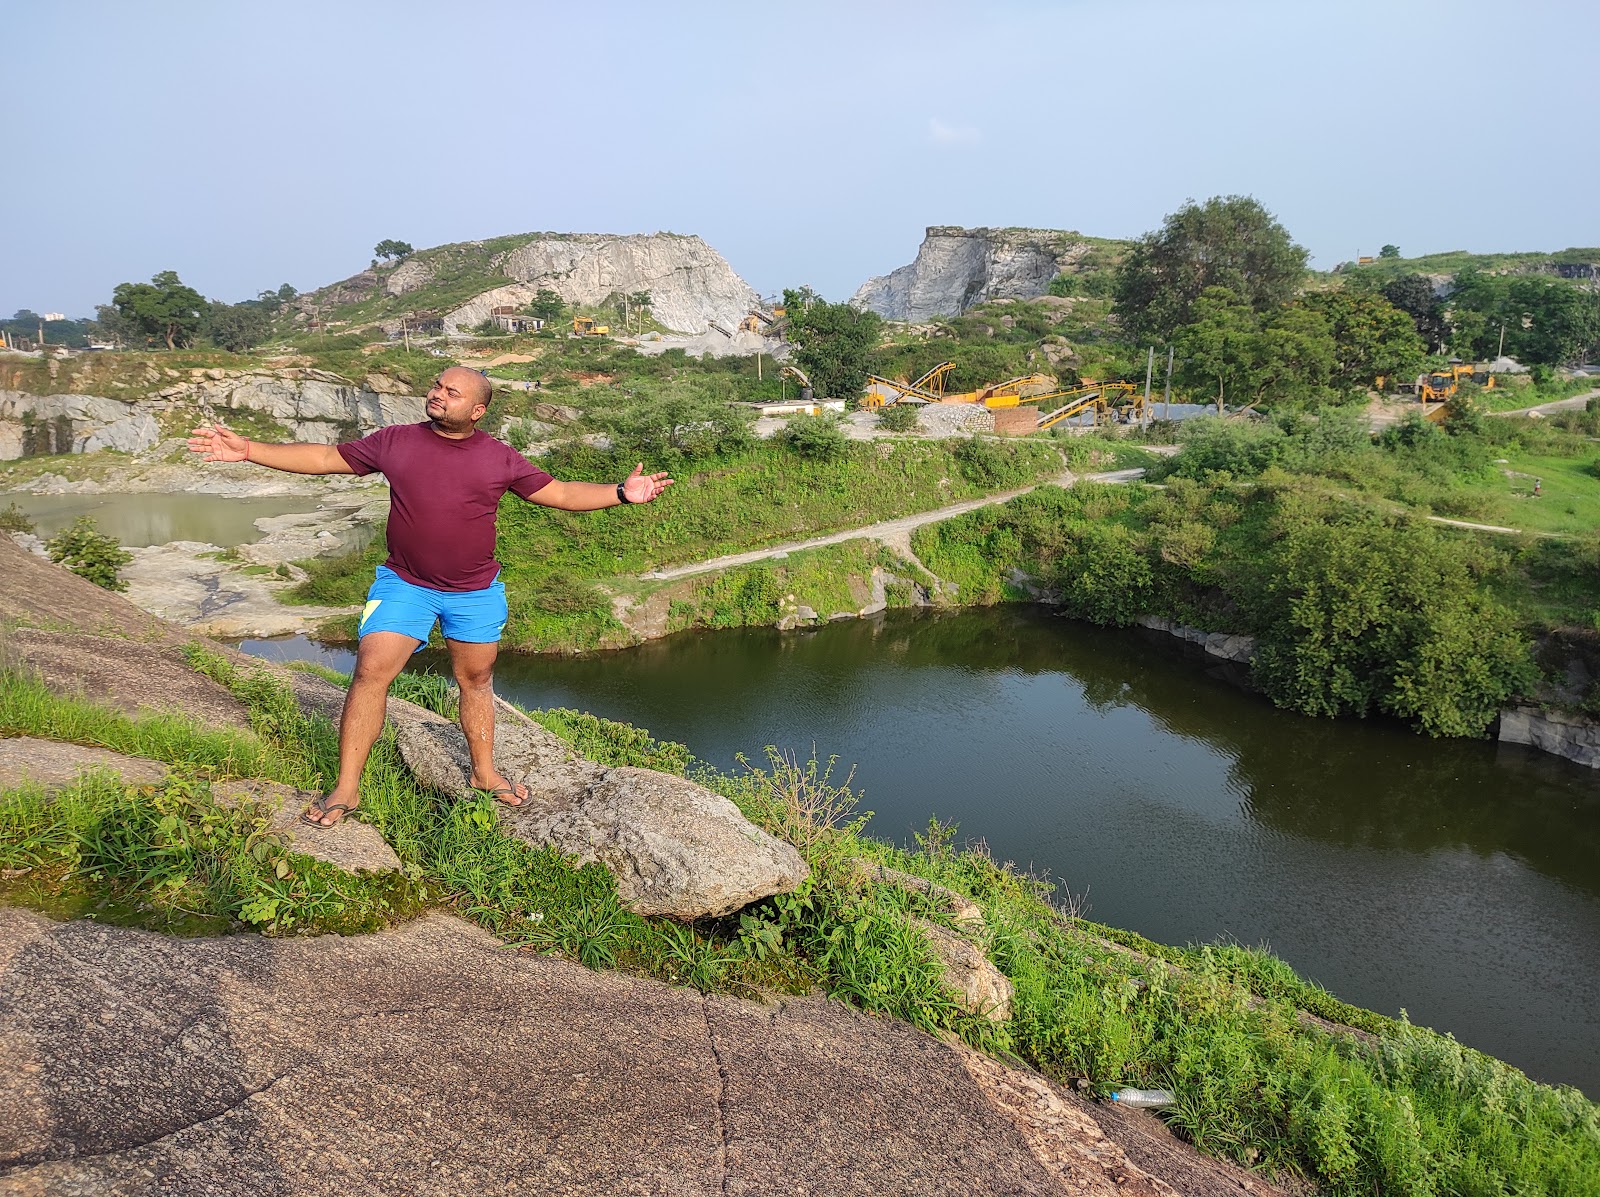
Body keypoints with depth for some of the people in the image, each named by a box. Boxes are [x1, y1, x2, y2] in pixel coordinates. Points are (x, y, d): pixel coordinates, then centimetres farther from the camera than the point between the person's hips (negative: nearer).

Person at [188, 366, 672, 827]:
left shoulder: (500, 458, -2)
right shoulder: (394, 441, -2)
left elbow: (561, 493, 2)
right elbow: (325, 458, 4)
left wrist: (621, 493, -10)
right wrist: (248, 450, -2)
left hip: (477, 593, 1)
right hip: (403, 585, -1)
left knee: (476, 679, 12)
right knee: (371, 672, -10)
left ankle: (485, 771, 31)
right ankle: (346, 788, 1)